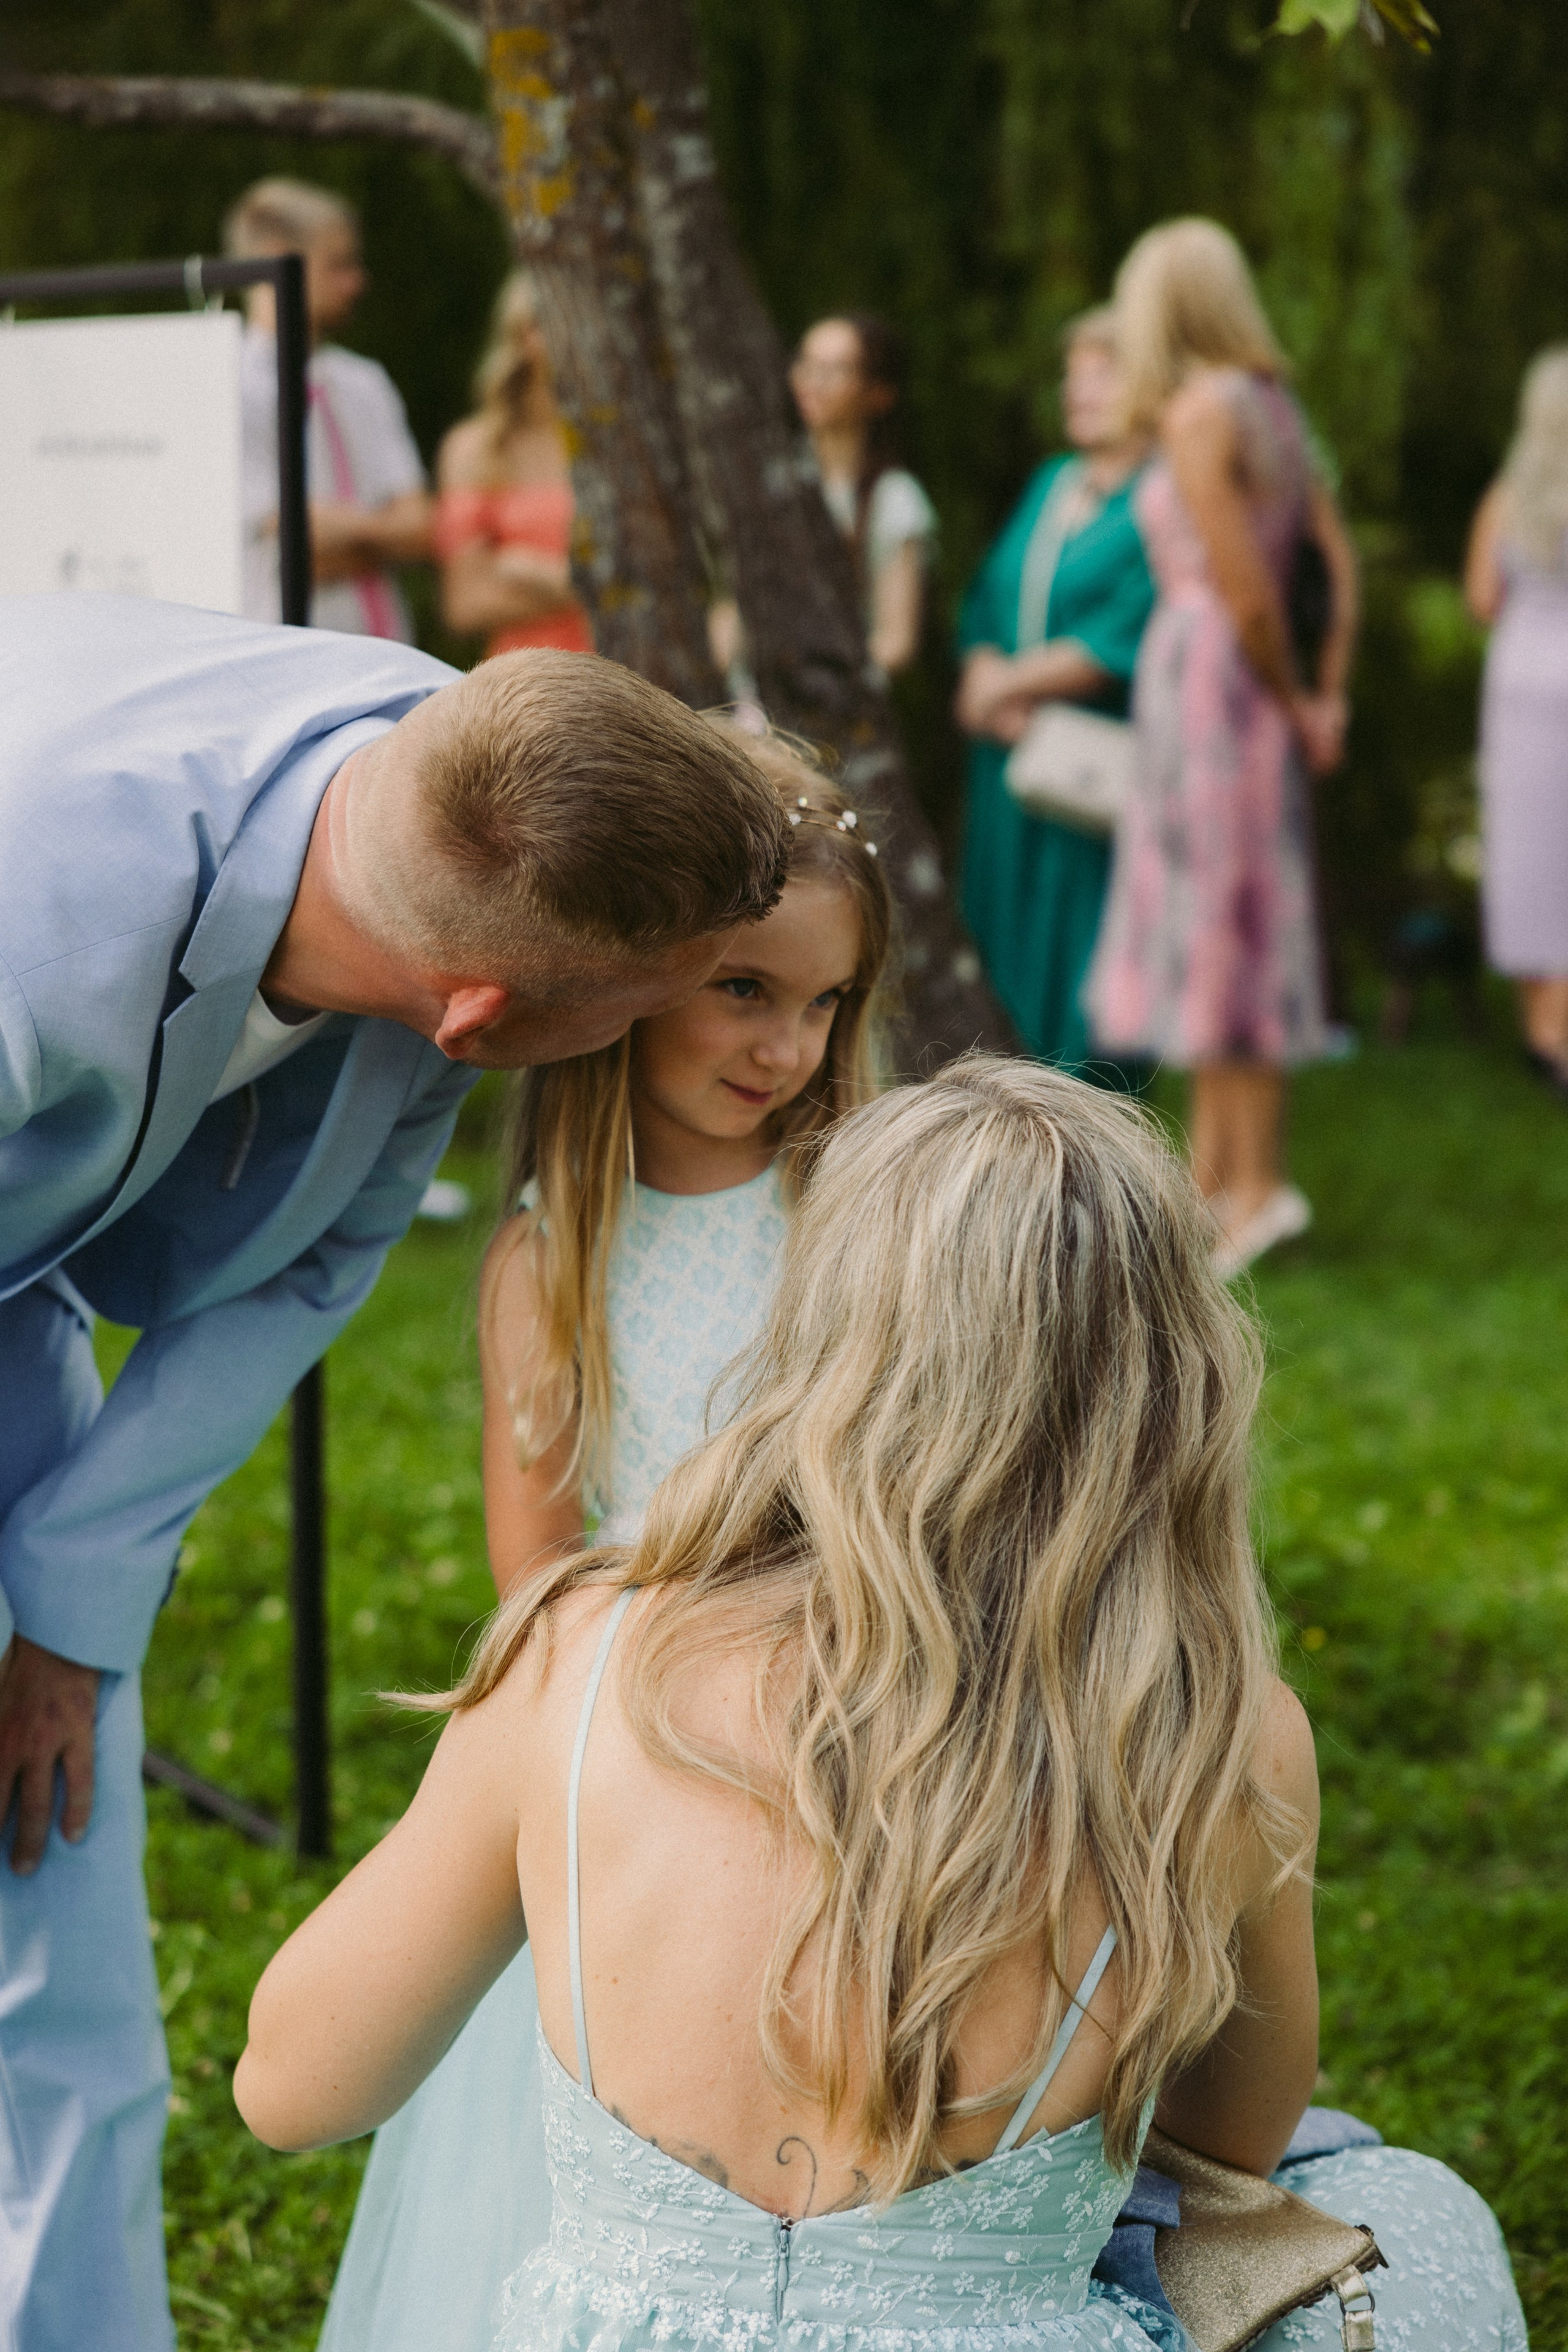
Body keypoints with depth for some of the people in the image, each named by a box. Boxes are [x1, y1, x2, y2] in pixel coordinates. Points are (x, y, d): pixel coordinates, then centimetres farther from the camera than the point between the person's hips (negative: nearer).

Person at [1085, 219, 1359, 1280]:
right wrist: (1331, 699, 8)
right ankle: (1209, 1180, 20)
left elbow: (1247, 596, -17)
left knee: (1215, 928, -4)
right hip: (1246, 695, 9)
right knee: (1226, 928, 13)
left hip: (1207, 675, -9)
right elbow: (1343, 565, 10)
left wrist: (1294, 705, -4)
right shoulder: (1273, 407, 12)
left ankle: (1259, 1185, -1)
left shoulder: (1198, 415, -14)